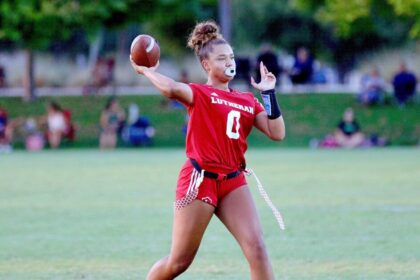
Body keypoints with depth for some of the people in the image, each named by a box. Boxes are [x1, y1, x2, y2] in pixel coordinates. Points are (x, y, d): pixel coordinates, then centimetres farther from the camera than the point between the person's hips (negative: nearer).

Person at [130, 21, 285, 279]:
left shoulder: (248, 101, 13)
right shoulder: (199, 94, -3)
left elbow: (277, 133, 3)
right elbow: (171, 89, -26)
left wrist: (269, 94, 2)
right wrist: (145, 71, -11)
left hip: (233, 182, 5)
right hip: (199, 180, -4)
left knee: (257, 247, -13)